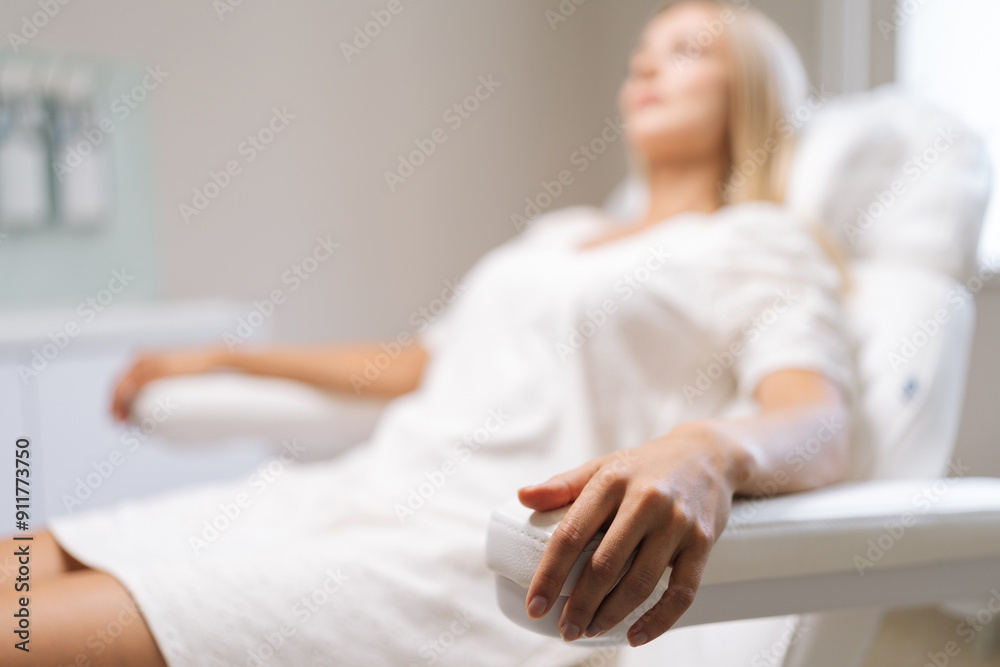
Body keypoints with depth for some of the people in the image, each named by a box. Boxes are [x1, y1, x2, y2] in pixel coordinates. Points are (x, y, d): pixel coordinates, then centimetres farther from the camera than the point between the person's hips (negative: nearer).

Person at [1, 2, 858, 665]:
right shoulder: (561, 231, 26)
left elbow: (818, 417, -15)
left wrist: (708, 452, -41)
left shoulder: (761, 244, 4)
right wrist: (228, 361, 39)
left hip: (488, 549, -8)